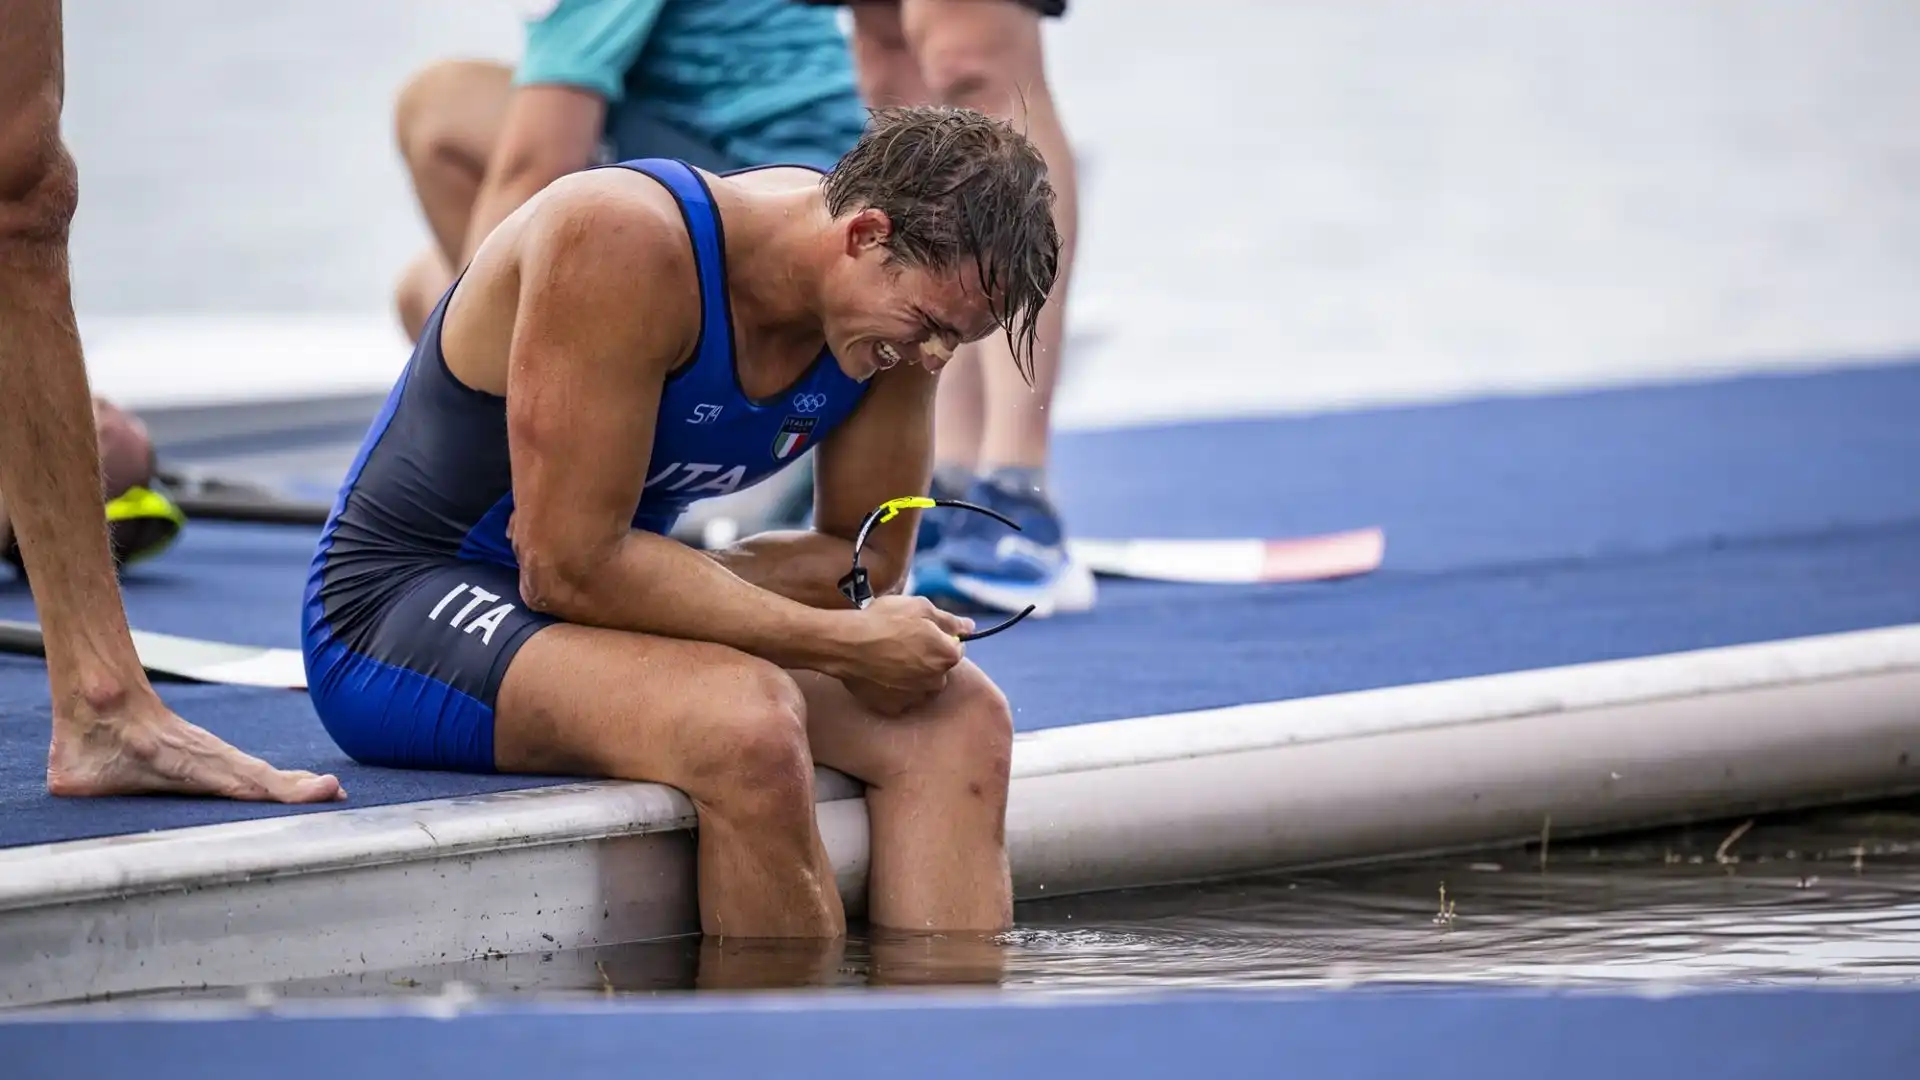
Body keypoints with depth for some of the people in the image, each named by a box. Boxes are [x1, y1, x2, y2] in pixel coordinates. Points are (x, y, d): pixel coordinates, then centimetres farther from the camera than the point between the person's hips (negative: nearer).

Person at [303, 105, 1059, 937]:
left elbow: (869, 561, 3)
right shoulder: (623, 242, -27)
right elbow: (569, 568, -27)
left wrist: (669, 585, -14)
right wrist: (840, 641, -26)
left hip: (605, 591, 8)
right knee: (748, 727, -34)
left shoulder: (899, 292, -5)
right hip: (407, 610, -8)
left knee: (959, 717, -12)